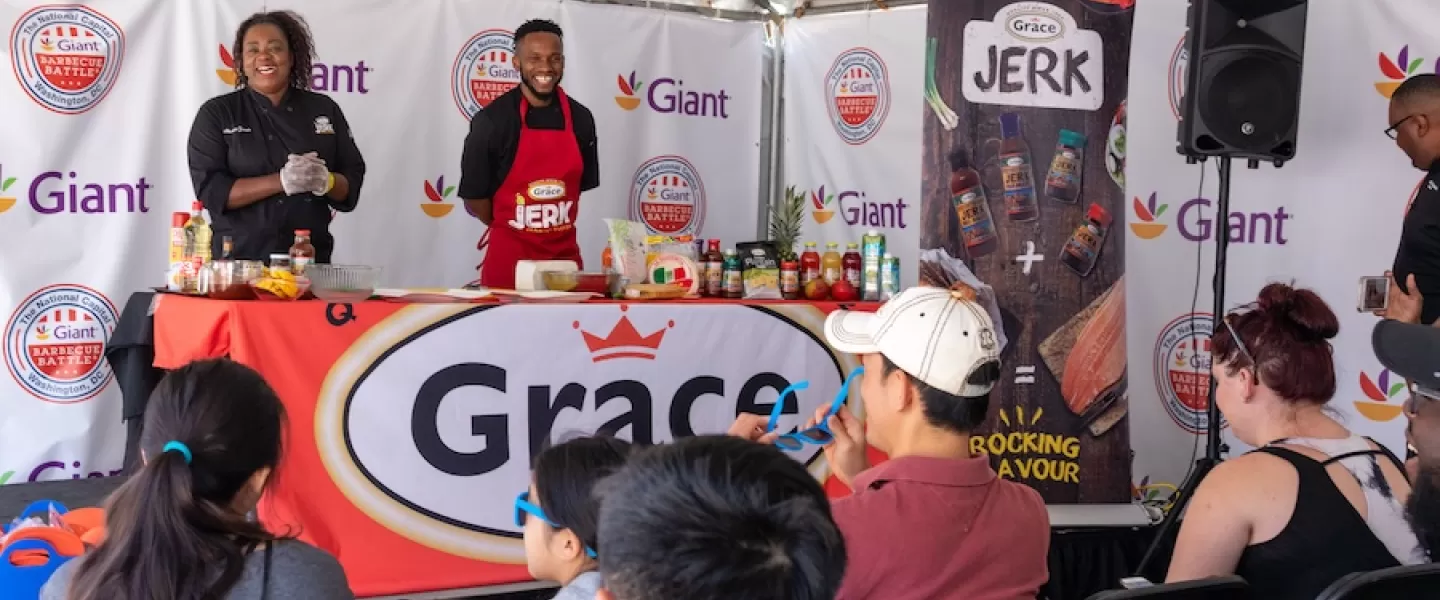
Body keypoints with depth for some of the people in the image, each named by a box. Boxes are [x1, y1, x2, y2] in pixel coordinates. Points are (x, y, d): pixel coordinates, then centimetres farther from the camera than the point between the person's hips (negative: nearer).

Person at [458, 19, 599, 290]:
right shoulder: (492, 120, -9)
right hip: (510, 254, -3)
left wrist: (554, 229, 9)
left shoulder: (580, 118, 2)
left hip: (565, 252, 4)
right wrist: (512, 230, 7)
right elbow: (474, 198, -3)